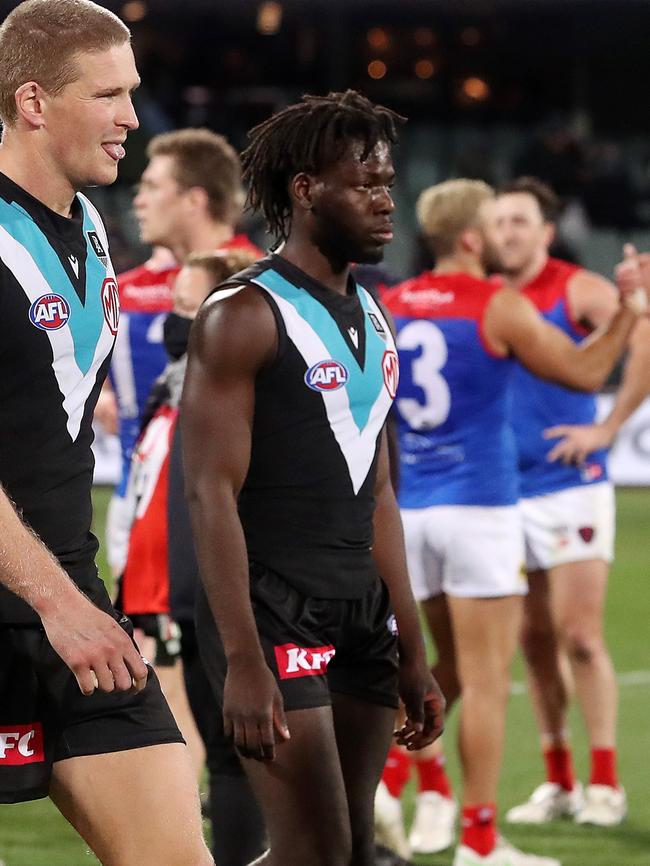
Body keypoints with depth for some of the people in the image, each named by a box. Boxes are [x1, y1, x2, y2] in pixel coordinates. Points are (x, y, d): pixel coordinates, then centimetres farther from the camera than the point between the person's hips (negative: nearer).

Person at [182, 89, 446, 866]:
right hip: (274, 617, -8)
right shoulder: (244, 318, -10)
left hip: (361, 619, 8)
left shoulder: (371, 321, 14)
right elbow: (211, 494, -16)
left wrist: (412, 653, 16)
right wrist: (243, 661, -23)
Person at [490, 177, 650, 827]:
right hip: (505, 492, 5)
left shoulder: (577, 290, -7)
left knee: (579, 637, -7)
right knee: (534, 642, 7)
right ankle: (558, 782, 15)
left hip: (569, 487, -5)